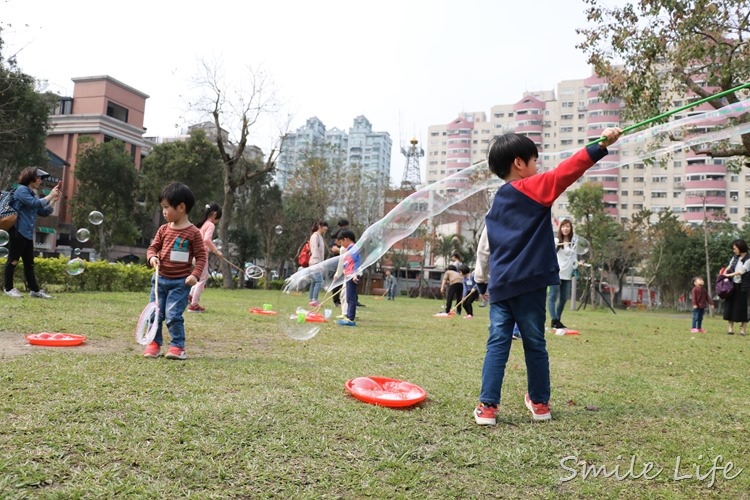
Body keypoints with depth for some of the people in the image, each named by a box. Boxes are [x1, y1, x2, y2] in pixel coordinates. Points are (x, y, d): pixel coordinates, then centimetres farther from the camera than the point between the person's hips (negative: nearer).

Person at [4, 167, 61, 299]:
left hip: (28, 234, 9)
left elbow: (44, 212, 18)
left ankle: (34, 290, 10)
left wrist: (54, 200, 9)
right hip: (18, 232, -9)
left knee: (29, 263, 8)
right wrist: (50, 196, -10)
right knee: (13, 261, -2)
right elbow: (35, 203, -19)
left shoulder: (32, 194, 20)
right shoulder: (21, 190, -6)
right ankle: (9, 289, 5)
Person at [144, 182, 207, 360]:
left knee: (173, 315, -9)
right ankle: (154, 344, 21)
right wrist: (152, 257, -12)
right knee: (155, 313, 7)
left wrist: (195, 274, -18)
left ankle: (178, 346, 4)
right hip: (160, 279, 5)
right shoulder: (163, 230, 6)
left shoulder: (193, 232, -8)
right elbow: (153, 247, 11)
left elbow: (201, 256, -7)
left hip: (180, 282, -5)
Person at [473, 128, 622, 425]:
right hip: (528, 282, -6)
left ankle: (487, 407, 0)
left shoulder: (497, 203, 18)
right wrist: (601, 145, -14)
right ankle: (539, 403, 21)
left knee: (497, 345, 4)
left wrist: (482, 280, 28)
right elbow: (566, 171, -15)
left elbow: (484, 247, 20)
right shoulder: (534, 188, -2)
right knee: (535, 345, 7)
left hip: (500, 285, 6)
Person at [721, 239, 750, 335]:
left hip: (742, 286, -6)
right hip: (732, 284, 6)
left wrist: (728, 275, -12)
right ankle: (731, 328, 8)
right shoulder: (735, 257, 8)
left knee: (741, 306, 0)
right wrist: (724, 272, -3)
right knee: (730, 304, 2)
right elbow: (729, 266, 15)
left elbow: (741, 272, -15)